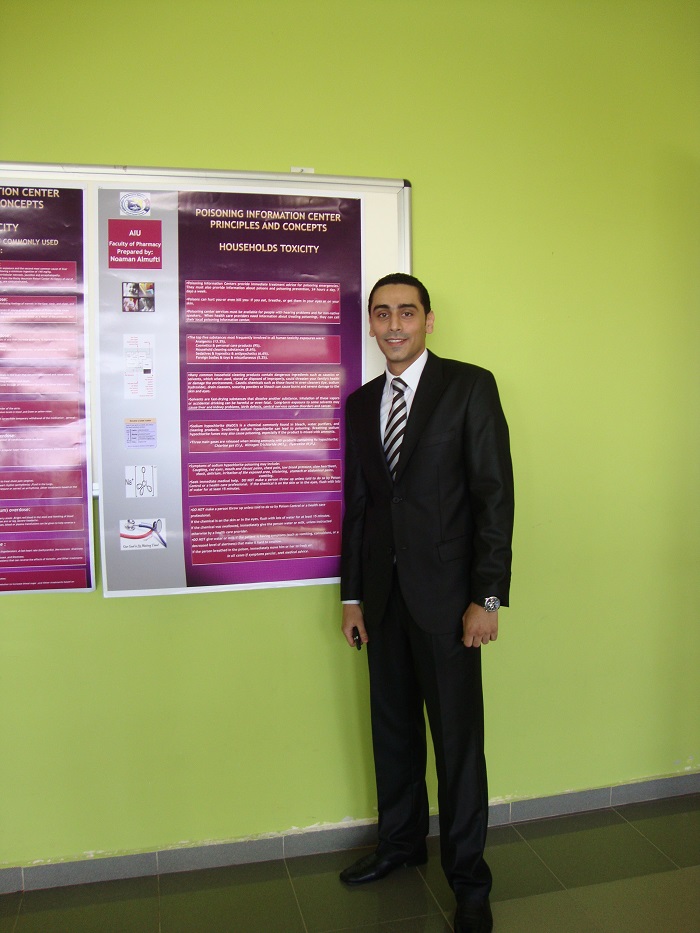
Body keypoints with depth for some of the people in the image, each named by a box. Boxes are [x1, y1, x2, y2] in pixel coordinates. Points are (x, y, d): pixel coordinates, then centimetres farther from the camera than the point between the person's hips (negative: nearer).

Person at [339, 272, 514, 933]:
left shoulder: (469, 385, -5)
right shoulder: (361, 402, 11)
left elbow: (494, 494, -9)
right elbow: (357, 503, 11)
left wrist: (487, 596, -13)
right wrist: (353, 594, 9)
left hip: (445, 593, -5)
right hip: (383, 593, 5)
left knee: (458, 736, 5)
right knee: (392, 728, 17)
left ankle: (467, 876, 24)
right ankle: (400, 841, 38)